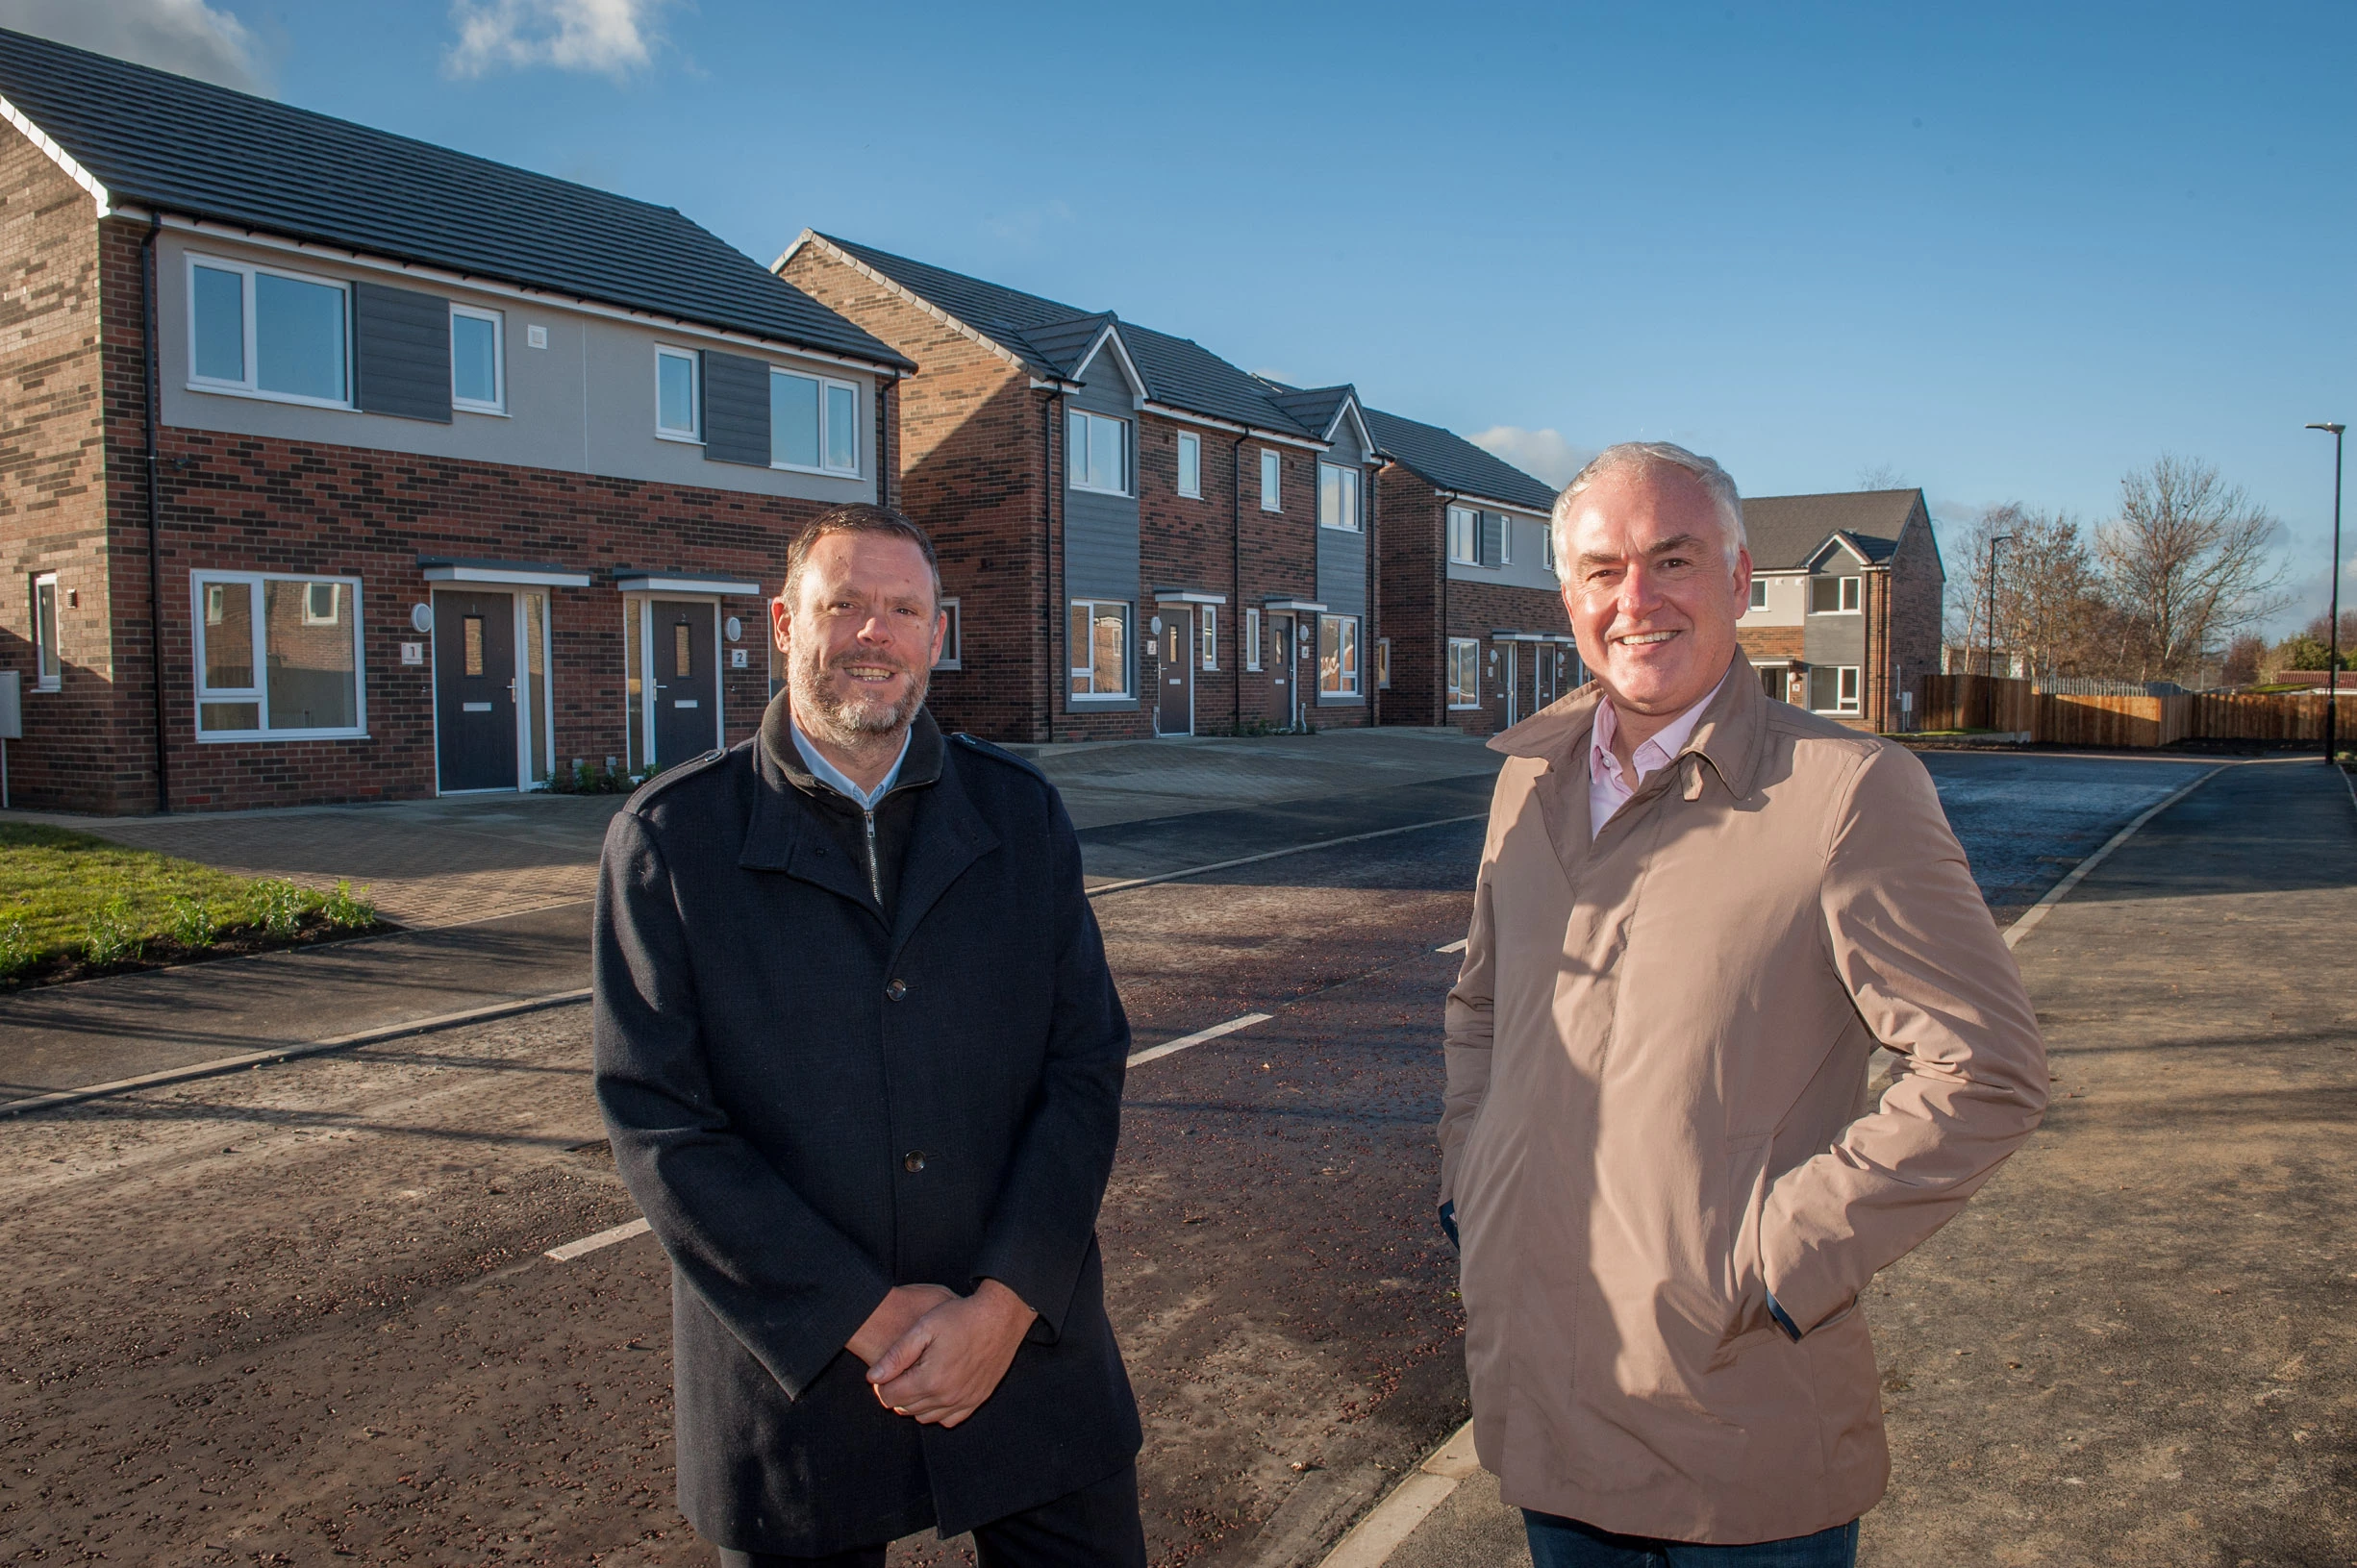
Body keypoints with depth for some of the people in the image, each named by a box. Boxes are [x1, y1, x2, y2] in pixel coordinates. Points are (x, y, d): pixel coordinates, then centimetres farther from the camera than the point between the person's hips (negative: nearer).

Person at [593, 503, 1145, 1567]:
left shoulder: (1021, 814, 2)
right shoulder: (667, 840, -5)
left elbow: (1086, 1064, -2)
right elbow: (660, 1126, -9)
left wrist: (1006, 1302, -12)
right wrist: (866, 1317, -13)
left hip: (1026, 1347, 2)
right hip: (792, 1369, -1)